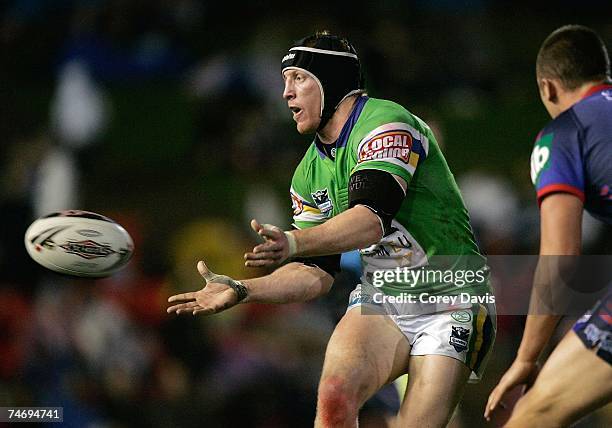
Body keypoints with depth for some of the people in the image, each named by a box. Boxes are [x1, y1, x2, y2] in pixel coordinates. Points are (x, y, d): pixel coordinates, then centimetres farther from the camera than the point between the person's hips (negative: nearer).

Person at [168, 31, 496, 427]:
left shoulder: (386, 124, -16)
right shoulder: (310, 173, 10)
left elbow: (373, 220, -31)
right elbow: (318, 274, 10)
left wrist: (293, 243, -46)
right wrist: (241, 290, -4)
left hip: (450, 302, -6)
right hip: (381, 296, 6)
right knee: (335, 394, -22)